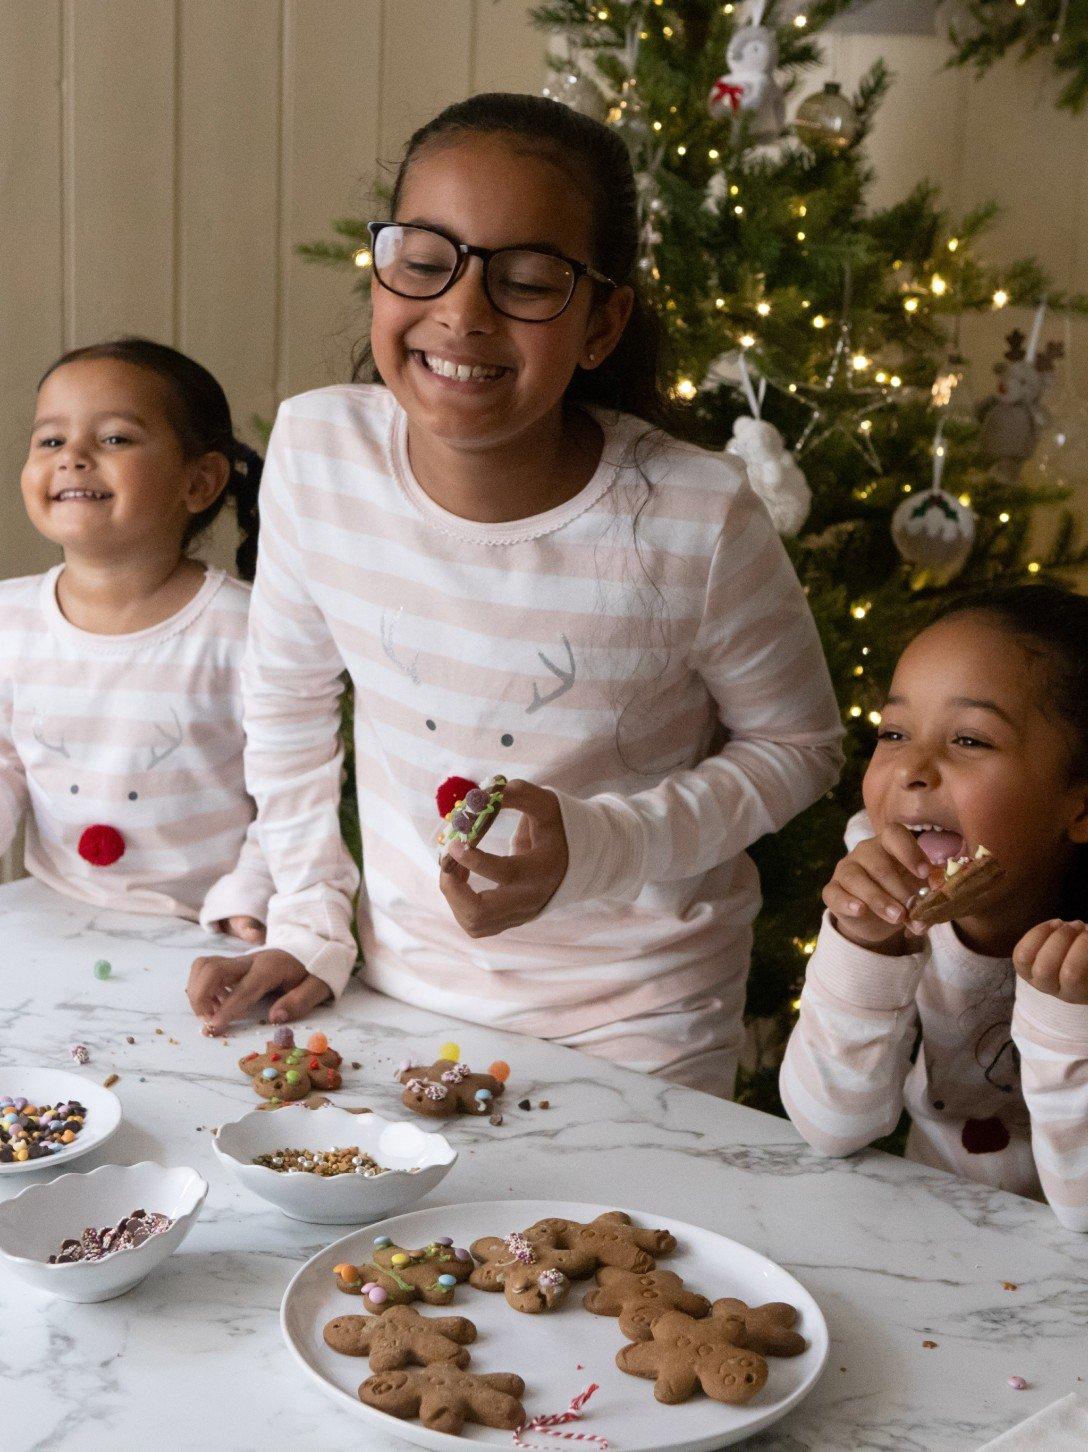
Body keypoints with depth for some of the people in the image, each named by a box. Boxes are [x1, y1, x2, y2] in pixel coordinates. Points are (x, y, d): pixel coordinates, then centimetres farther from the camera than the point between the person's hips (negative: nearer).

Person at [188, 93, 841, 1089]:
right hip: (400, 983, 3)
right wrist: (311, 924, 0)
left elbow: (799, 746, -9)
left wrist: (598, 847, -23)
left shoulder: (699, 523, -25)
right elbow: (288, 701, 1)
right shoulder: (316, 452, -15)